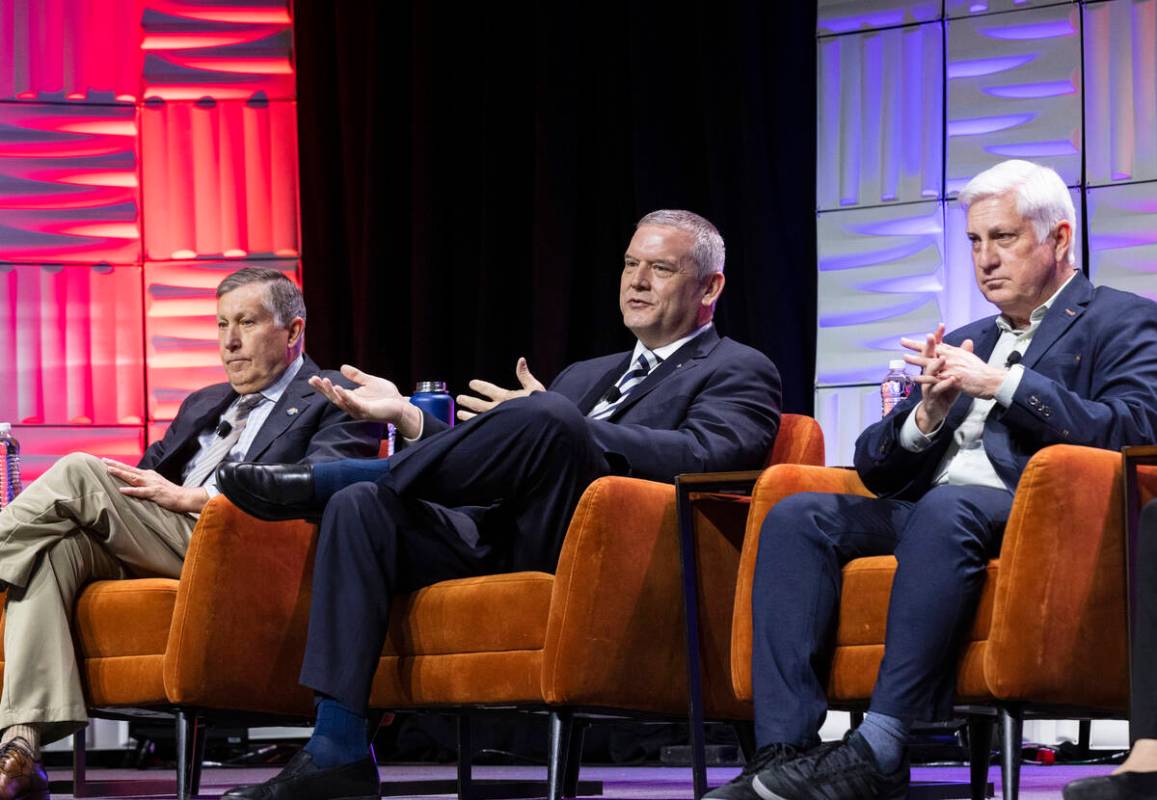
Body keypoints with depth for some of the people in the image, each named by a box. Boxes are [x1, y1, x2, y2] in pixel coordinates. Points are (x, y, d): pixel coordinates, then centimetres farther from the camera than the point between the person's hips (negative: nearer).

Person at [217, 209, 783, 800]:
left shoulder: (739, 373, 11)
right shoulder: (586, 375, 34)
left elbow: (705, 456, -12)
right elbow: (501, 467, 25)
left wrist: (563, 432, -19)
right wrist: (408, 418, 9)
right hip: (497, 538, 7)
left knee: (549, 419, -33)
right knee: (360, 506, -17)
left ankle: (316, 483, -21)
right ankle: (337, 752, -24)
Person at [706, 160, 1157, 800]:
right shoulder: (964, 344, 30)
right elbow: (876, 469, 23)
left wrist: (1004, 384, -11)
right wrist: (928, 413, 1)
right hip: (925, 518, 7)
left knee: (945, 509, -38)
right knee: (797, 516, -19)